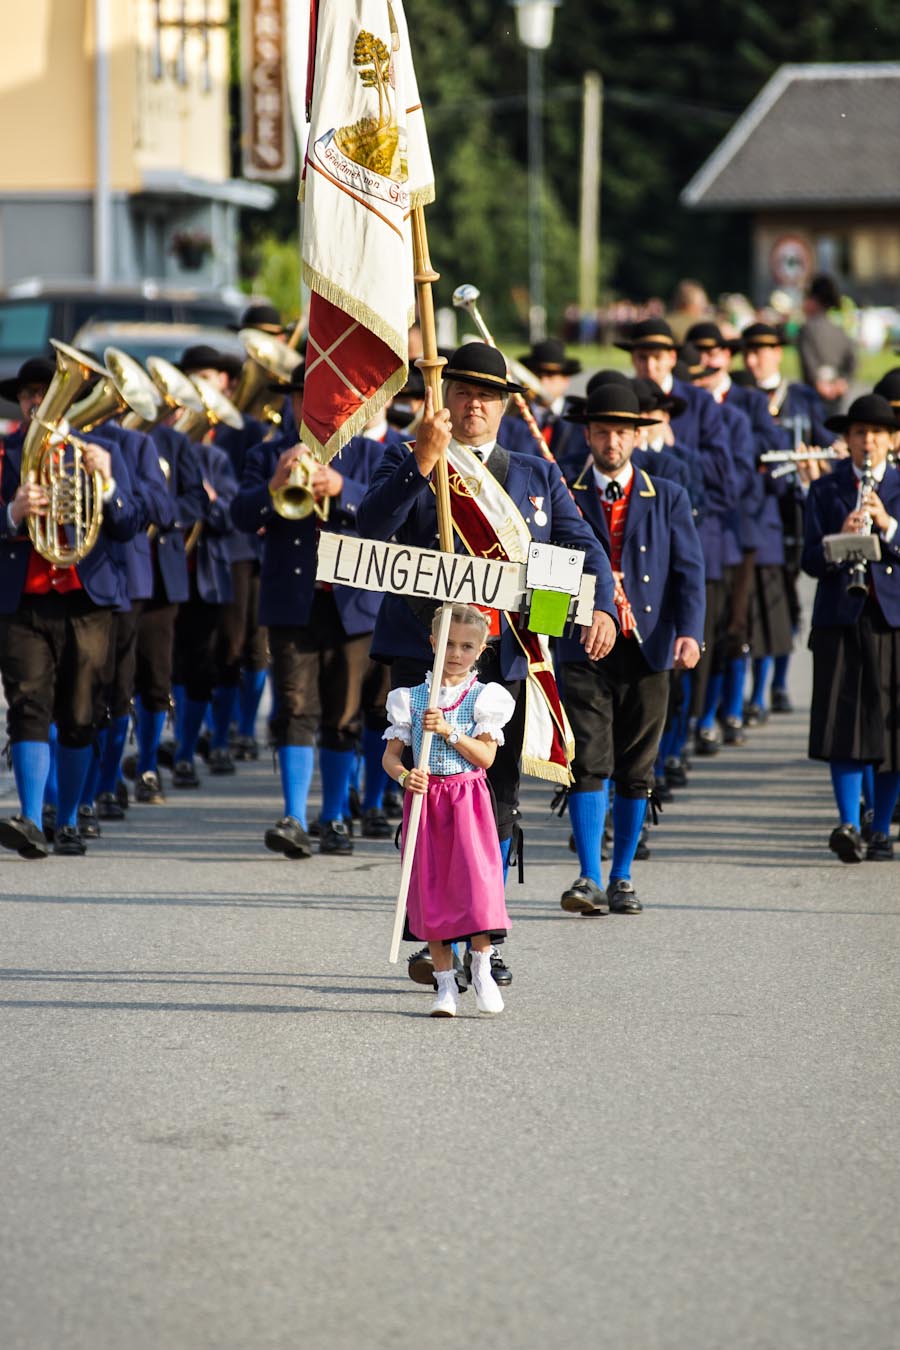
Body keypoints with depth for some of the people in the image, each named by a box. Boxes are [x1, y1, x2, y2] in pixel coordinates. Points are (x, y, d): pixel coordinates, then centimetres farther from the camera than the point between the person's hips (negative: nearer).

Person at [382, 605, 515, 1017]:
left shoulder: (484, 698, 2)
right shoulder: (410, 699, 7)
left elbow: (485, 756, -6)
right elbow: (390, 754, 5)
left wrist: (448, 732, -17)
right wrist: (405, 777, -16)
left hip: (468, 797, -2)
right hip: (426, 797, 2)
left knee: (476, 876, -12)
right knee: (430, 887, 1)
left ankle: (482, 970, 1)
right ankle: (445, 983, 7)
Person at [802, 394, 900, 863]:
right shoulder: (826, 489, 7)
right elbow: (810, 560, 1)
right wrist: (839, 541, -18)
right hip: (840, 618, -1)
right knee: (845, 724, -9)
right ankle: (849, 825, -14)